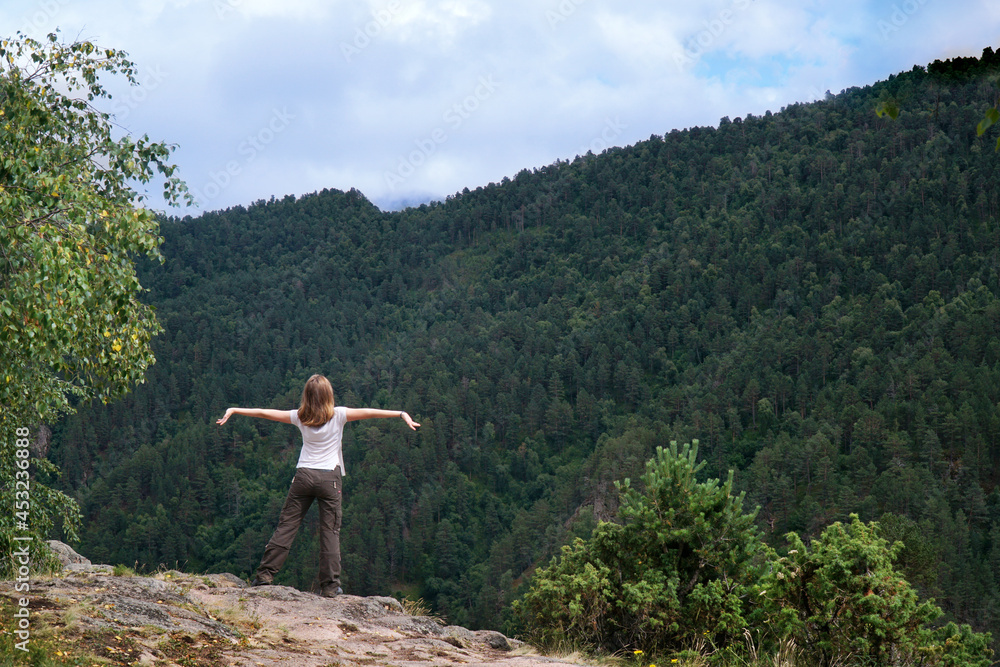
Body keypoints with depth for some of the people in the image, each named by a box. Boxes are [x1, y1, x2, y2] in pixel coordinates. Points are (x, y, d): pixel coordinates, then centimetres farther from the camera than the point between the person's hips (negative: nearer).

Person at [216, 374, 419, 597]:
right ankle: (330, 585, 1)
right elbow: (369, 413, -9)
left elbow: (264, 413, 8)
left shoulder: (300, 417, 2)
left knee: (286, 525, 7)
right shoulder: (338, 415, -4)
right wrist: (401, 414, -6)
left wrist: (233, 410, 16)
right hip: (330, 478, -2)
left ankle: (266, 572, 7)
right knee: (330, 531, 2)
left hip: (304, 475, 2)